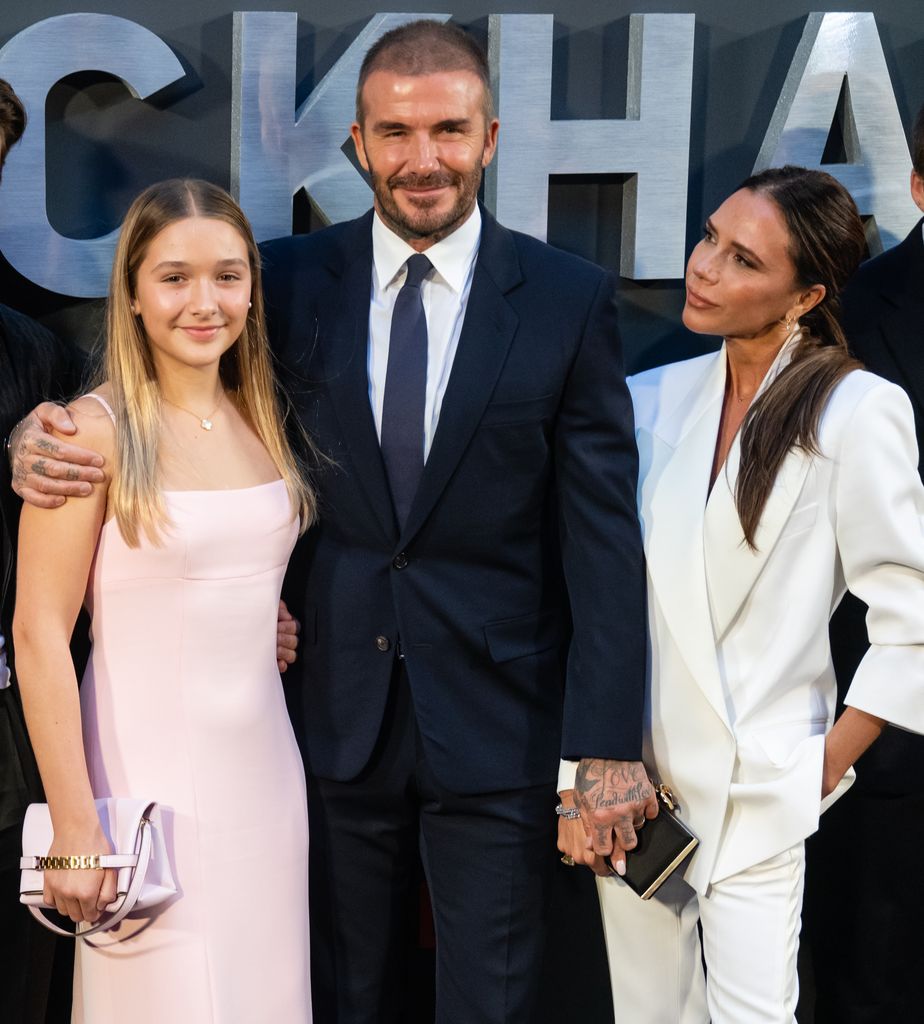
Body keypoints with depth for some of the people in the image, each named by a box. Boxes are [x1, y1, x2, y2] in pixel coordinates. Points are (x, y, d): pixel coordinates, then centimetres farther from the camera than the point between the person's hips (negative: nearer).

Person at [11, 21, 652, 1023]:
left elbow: (602, 534, -7)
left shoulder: (569, 299, -6)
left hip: (496, 723, -2)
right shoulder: (293, 280, 0)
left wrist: (607, 747, -11)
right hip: (343, 710, 2)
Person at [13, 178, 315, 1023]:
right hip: (151, 773, -6)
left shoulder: (262, 419, 7)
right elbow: (39, 635, -14)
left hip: (265, 766, 6)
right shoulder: (96, 431, -11)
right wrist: (75, 828, -16)